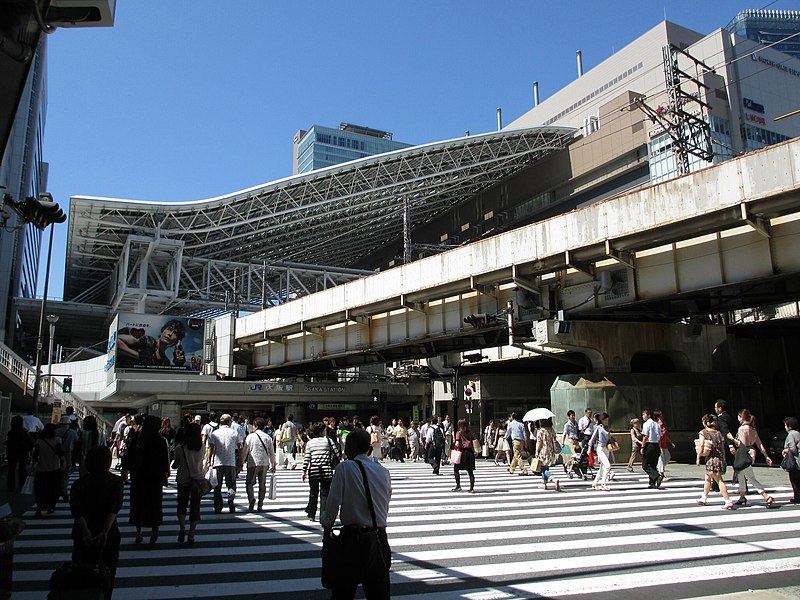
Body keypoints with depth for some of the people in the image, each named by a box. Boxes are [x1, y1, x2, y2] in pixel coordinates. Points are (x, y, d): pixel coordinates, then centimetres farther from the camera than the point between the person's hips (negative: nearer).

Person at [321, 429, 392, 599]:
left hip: (354, 539, -5)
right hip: (380, 540, 5)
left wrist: (327, 529, 6)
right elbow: (385, 507, 12)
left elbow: (333, 504, -8)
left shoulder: (345, 468, -7)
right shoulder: (383, 471, 7)